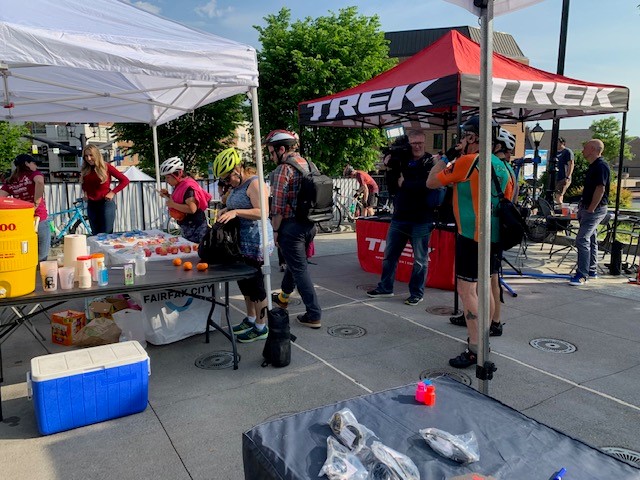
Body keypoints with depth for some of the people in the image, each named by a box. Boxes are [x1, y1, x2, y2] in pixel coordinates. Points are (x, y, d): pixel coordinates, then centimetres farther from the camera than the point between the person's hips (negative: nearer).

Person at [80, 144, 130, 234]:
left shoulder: (106, 167, -6)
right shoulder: (85, 170, 7)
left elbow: (125, 180, -6)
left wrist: (113, 192, -11)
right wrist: (85, 192, 9)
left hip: (106, 203, -5)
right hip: (91, 205, 5)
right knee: (95, 235, 8)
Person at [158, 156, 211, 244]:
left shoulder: (188, 187, -20)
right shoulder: (180, 185, 10)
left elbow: (192, 209, -30)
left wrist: (173, 205, -22)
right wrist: (167, 195, 8)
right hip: (186, 227, 10)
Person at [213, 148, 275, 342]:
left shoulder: (255, 183, -15)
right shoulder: (236, 186, 14)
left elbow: (261, 212, -25)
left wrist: (236, 212, -30)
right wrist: (226, 210, 6)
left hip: (255, 242, -10)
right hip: (242, 241, 10)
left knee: (256, 283, -2)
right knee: (244, 281, 18)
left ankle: (261, 327, 11)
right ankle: (250, 319, 34)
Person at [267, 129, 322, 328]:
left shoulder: (283, 169, -14)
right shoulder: (308, 164, 10)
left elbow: (278, 205, -17)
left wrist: (275, 230, -7)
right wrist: (310, 224, 19)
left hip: (291, 226, -8)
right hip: (310, 225, 8)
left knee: (300, 269, -1)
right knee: (294, 261, 24)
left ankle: (314, 315, 3)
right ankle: (283, 297, 46)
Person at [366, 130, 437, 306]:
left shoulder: (431, 162, -5)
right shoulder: (402, 160, 9)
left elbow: (427, 184, -23)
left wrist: (404, 184, -13)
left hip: (421, 220, -5)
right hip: (399, 217, 5)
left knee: (420, 259, 5)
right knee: (389, 254, 14)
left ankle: (416, 293, 19)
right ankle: (385, 287, 28)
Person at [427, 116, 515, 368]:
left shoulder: (467, 161, -13)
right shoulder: (503, 167, 10)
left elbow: (431, 182, -6)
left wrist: (448, 157, 3)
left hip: (471, 236, -8)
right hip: (495, 237, 8)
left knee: (466, 290, -4)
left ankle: (475, 349, -2)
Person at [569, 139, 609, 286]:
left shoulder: (601, 166, -16)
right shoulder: (593, 166, 15)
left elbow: (600, 189, -22)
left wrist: (591, 209, -22)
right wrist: (582, 206, 17)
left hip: (595, 210, -11)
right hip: (588, 208, 11)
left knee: (582, 240, -15)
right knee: (590, 239, 16)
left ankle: (582, 275, -15)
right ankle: (592, 271, 26)